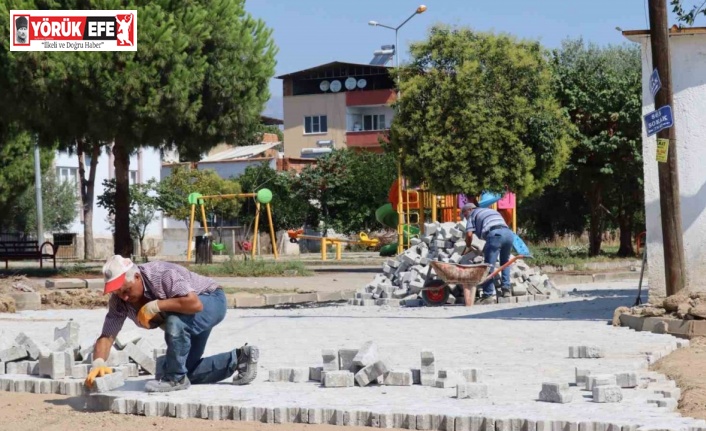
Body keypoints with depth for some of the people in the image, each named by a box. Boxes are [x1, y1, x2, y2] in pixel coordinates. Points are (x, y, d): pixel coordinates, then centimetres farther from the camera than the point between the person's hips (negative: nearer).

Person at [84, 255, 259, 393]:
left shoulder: (162, 274, -36)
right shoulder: (119, 300, -16)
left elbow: (195, 303, -47)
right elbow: (107, 336, -19)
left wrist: (155, 306, -40)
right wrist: (98, 363, -38)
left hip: (210, 301, -9)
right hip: (188, 324, 9)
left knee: (175, 322, -38)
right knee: (189, 372, 10)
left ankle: (176, 378, -18)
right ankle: (239, 358, 20)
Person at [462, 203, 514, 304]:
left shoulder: (473, 214, 20)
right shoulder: (491, 211, 39)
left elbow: (469, 234, 6)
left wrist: (468, 247, 25)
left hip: (495, 234, -6)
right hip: (508, 232, 6)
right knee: (505, 262, 26)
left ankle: (488, 294, -4)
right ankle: (506, 289, 19)